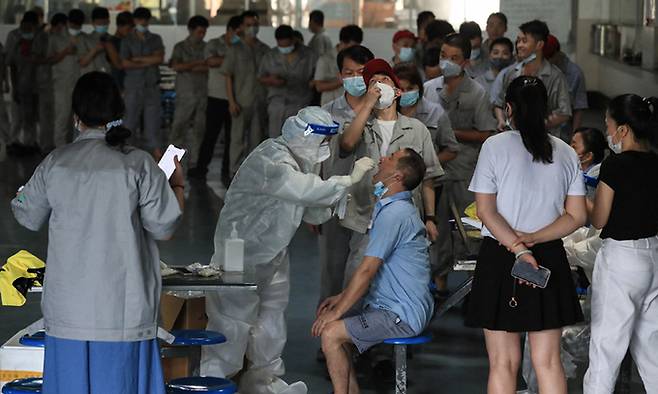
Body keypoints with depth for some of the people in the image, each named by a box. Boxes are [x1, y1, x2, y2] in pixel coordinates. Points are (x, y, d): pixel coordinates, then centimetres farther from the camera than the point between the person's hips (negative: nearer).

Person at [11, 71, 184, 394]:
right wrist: (176, 186, 12)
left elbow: (28, 218, 13)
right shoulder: (137, 164, -9)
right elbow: (164, 227, -4)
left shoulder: (55, 164, -1)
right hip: (124, 309, -2)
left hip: (69, 307, 2)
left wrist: (17, 199, 35)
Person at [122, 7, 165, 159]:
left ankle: (157, 156, -2)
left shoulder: (155, 39, 12)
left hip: (152, 88, 1)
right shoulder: (127, 41, 7)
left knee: (153, 123, -2)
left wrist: (137, 59, -4)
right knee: (129, 122, -6)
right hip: (133, 88, -1)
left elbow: (159, 58, -3)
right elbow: (125, 64, -5)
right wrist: (147, 63, -6)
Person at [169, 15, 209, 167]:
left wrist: (190, 68, -8)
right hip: (185, 93, -2)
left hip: (203, 93, 3)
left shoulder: (206, 47, 12)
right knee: (179, 127, -7)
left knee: (199, 128, 1)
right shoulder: (180, 47, 6)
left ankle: (195, 161, 5)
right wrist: (199, 63, -8)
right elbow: (176, 66, -8)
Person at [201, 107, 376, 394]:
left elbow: (313, 214, 9)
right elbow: (305, 190, -39)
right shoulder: (271, 160, -24)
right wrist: (350, 179, -32)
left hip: (274, 255, 10)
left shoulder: (300, 161, 8)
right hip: (242, 252, -10)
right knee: (233, 319, -7)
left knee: (271, 319, 16)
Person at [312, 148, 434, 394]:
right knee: (328, 324, 10)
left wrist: (337, 311, -13)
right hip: (389, 305, 10)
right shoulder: (390, 207, 16)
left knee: (330, 333, -16)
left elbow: (367, 271, -20)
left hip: (401, 316, -10)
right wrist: (342, 298, 14)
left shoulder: (394, 213, -19)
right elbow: (373, 271, 21)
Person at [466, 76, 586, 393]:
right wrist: (533, 239, -5)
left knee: (503, 364, 2)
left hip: (500, 258, -3)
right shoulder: (566, 153, 6)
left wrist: (518, 248, -15)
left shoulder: (495, 146, -5)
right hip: (551, 258, 3)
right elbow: (576, 216, 3)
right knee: (548, 361, 7)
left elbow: (485, 211, -11)